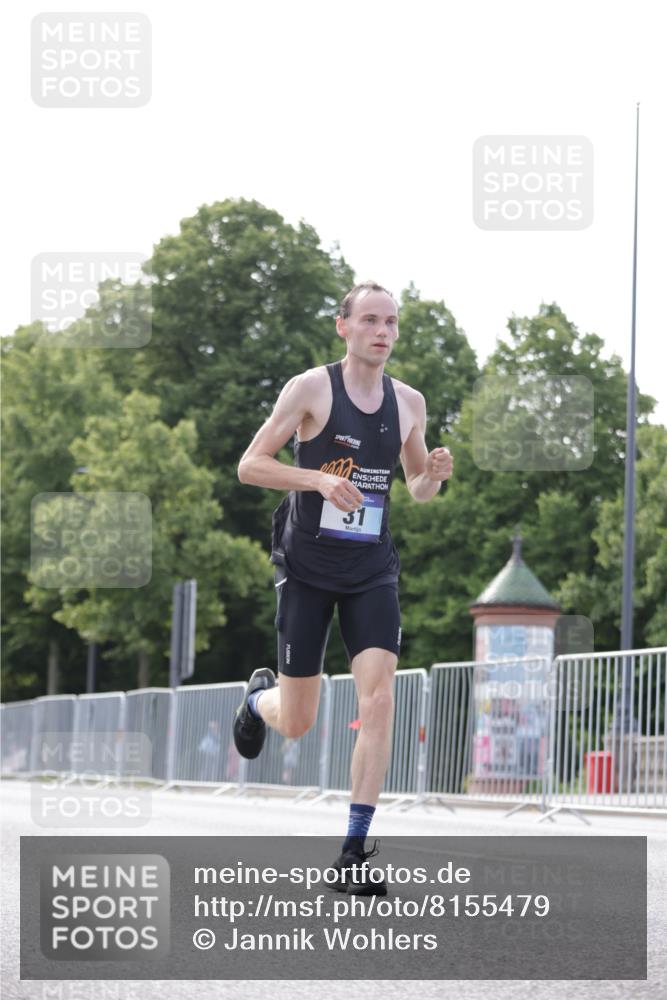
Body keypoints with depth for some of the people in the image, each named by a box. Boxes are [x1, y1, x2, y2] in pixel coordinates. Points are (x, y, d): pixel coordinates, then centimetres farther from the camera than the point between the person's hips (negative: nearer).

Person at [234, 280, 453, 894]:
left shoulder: (410, 402, 5)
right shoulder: (311, 388, -8)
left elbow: (418, 490, 18)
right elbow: (250, 465, -8)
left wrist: (435, 475, -6)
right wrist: (319, 479, -23)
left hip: (372, 570, 3)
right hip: (307, 567, -3)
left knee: (379, 694, -16)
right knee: (297, 724, 3)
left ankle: (354, 851, -12)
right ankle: (259, 696, 43)